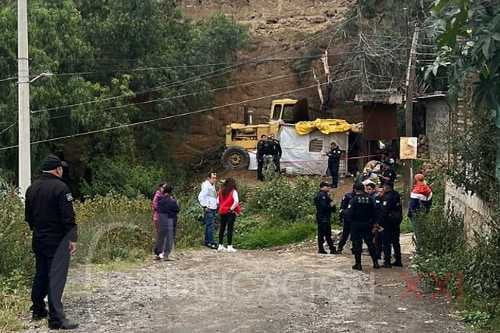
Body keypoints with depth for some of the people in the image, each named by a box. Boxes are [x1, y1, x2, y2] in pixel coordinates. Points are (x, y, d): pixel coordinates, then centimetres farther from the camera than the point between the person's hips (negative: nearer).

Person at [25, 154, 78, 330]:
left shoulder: (32, 188, 9)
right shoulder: (60, 187, -14)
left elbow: (28, 216, 16)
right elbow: (68, 216, -18)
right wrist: (73, 238, -14)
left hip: (38, 239, 8)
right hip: (58, 240, -7)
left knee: (40, 275, 18)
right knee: (56, 277, -8)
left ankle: (38, 311, 29)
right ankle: (56, 318, -9)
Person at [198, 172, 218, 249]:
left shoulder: (212, 185, 15)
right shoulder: (206, 186, -14)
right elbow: (200, 197, -20)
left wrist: (216, 203, 13)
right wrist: (205, 206, -18)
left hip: (213, 209, 9)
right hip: (209, 209, -9)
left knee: (208, 226, 13)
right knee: (210, 226, -9)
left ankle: (207, 241, 18)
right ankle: (211, 243, -8)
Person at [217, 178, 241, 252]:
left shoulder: (221, 191, 6)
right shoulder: (233, 191, -8)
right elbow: (236, 201, -21)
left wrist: (221, 207, 11)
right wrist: (232, 208, -10)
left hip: (222, 212, 5)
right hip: (231, 213, -5)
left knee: (222, 228, 12)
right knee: (230, 229, -2)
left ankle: (220, 246, 18)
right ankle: (229, 247, -2)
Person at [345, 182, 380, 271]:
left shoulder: (354, 200, -12)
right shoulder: (370, 199, -1)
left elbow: (349, 213, -17)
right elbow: (374, 213, 2)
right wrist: (373, 223, 12)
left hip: (356, 225, -3)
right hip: (367, 225, 3)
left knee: (357, 244, 3)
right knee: (370, 243, 12)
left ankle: (358, 264, 3)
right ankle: (375, 262, 13)